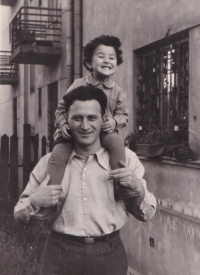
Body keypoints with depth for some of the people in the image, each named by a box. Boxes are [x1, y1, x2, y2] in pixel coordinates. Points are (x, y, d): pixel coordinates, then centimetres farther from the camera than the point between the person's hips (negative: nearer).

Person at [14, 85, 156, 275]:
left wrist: (138, 189, -15)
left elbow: (147, 215, 5)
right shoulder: (49, 162, 1)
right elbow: (19, 215, 9)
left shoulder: (125, 159, 0)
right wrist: (34, 202, -13)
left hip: (109, 255, 0)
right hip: (59, 256, 0)